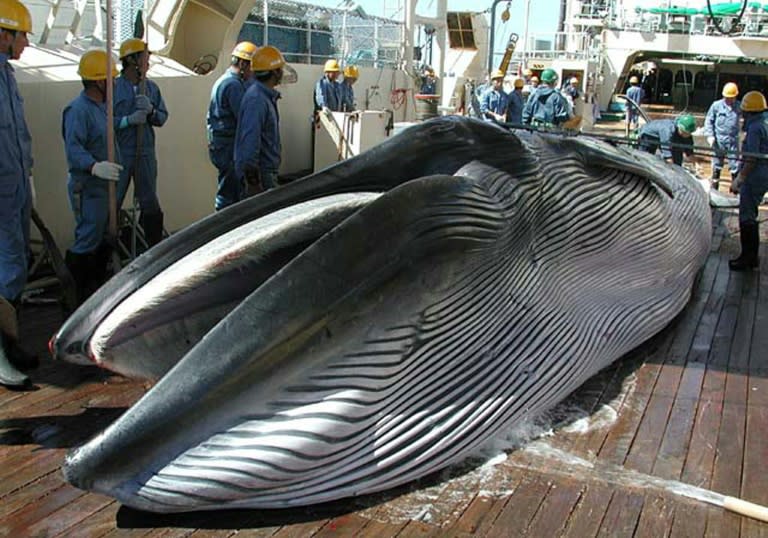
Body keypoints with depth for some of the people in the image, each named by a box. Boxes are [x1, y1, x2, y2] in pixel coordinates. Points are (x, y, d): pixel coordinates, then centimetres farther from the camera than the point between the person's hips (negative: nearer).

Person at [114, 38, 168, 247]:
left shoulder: (151, 87, 9)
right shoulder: (114, 86, -7)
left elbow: (163, 118, 9)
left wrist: (150, 110, -10)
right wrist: (129, 120, -21)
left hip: (145, 153, 5)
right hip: (120, 153, -5)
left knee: (150, 202, 12)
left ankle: (155, 248, 22)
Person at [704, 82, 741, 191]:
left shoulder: (739, 107, 0)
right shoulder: (716, 105, -3)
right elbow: (708, 121, 2)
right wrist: (710, 135, -7)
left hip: (733, 141, 0)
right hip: (718, 141, 0)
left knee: (735, 167, 1)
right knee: (716, 167, 13)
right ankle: (714, 189, 26)